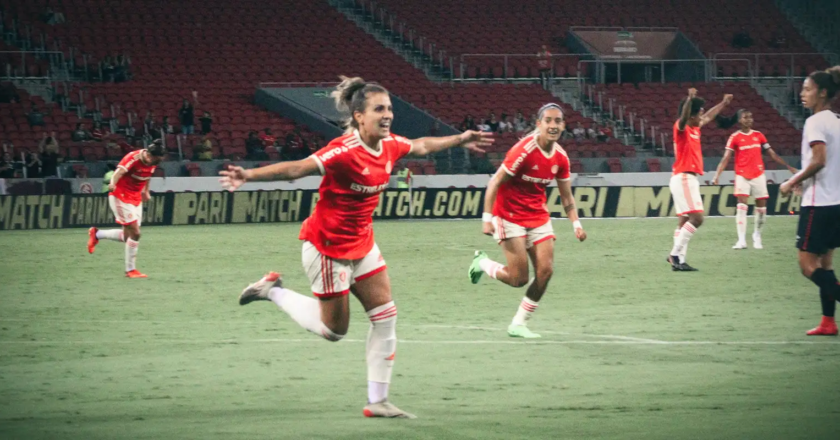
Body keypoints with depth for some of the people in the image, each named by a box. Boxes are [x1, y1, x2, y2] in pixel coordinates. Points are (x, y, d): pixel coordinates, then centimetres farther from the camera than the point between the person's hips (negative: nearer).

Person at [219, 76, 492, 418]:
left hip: (362, 242, 8)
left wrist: (459, 141, 29)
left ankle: (378, 402, 12)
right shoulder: (346, 151, -28)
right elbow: (296, 169, -35)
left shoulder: (390, 146, -4)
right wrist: (250, 175, -48)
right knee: (334, 330, 3)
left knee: (386, 318, 3)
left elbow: (421, 146, 19)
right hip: (328, 245, -8)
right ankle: (273, 291, 23)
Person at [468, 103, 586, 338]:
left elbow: (566, 196, 11)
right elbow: (495, 183, -18)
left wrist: (576, 223, -1)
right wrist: (487, 218, -23)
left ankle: (519, 324, 9)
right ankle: (482, 262, 21)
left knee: (545, 270, -5)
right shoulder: (524, 150, -21)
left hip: (538, 217, 6)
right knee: (519, 278, -10)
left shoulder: (561, 158, -1)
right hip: (510, 216, -6)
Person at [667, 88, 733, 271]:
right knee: (696, 218, -17)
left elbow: (708, 117, 36)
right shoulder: (681, 128, -9)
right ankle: (675, 254, -16)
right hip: (683, 178, -10)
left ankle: (678, 260, 4)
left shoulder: (694, 129, 16)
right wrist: (690, 99, -50)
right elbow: (683, 117, -33)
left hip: (688, 179, 10)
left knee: (685, 221, 6)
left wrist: (723, 103, 45)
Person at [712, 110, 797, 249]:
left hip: (758, 175, 3)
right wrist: (717, 174, -21)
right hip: (742, 176, -3)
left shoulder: (759, 135, 8)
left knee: (761, 207, 3)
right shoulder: (735, 137, -2)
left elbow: (772, 154, 12)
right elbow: (726, 158, -8)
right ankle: (742, 240, -15)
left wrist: (789, 167, 10)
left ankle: (757, 236, 21)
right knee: (742, 206, -14)